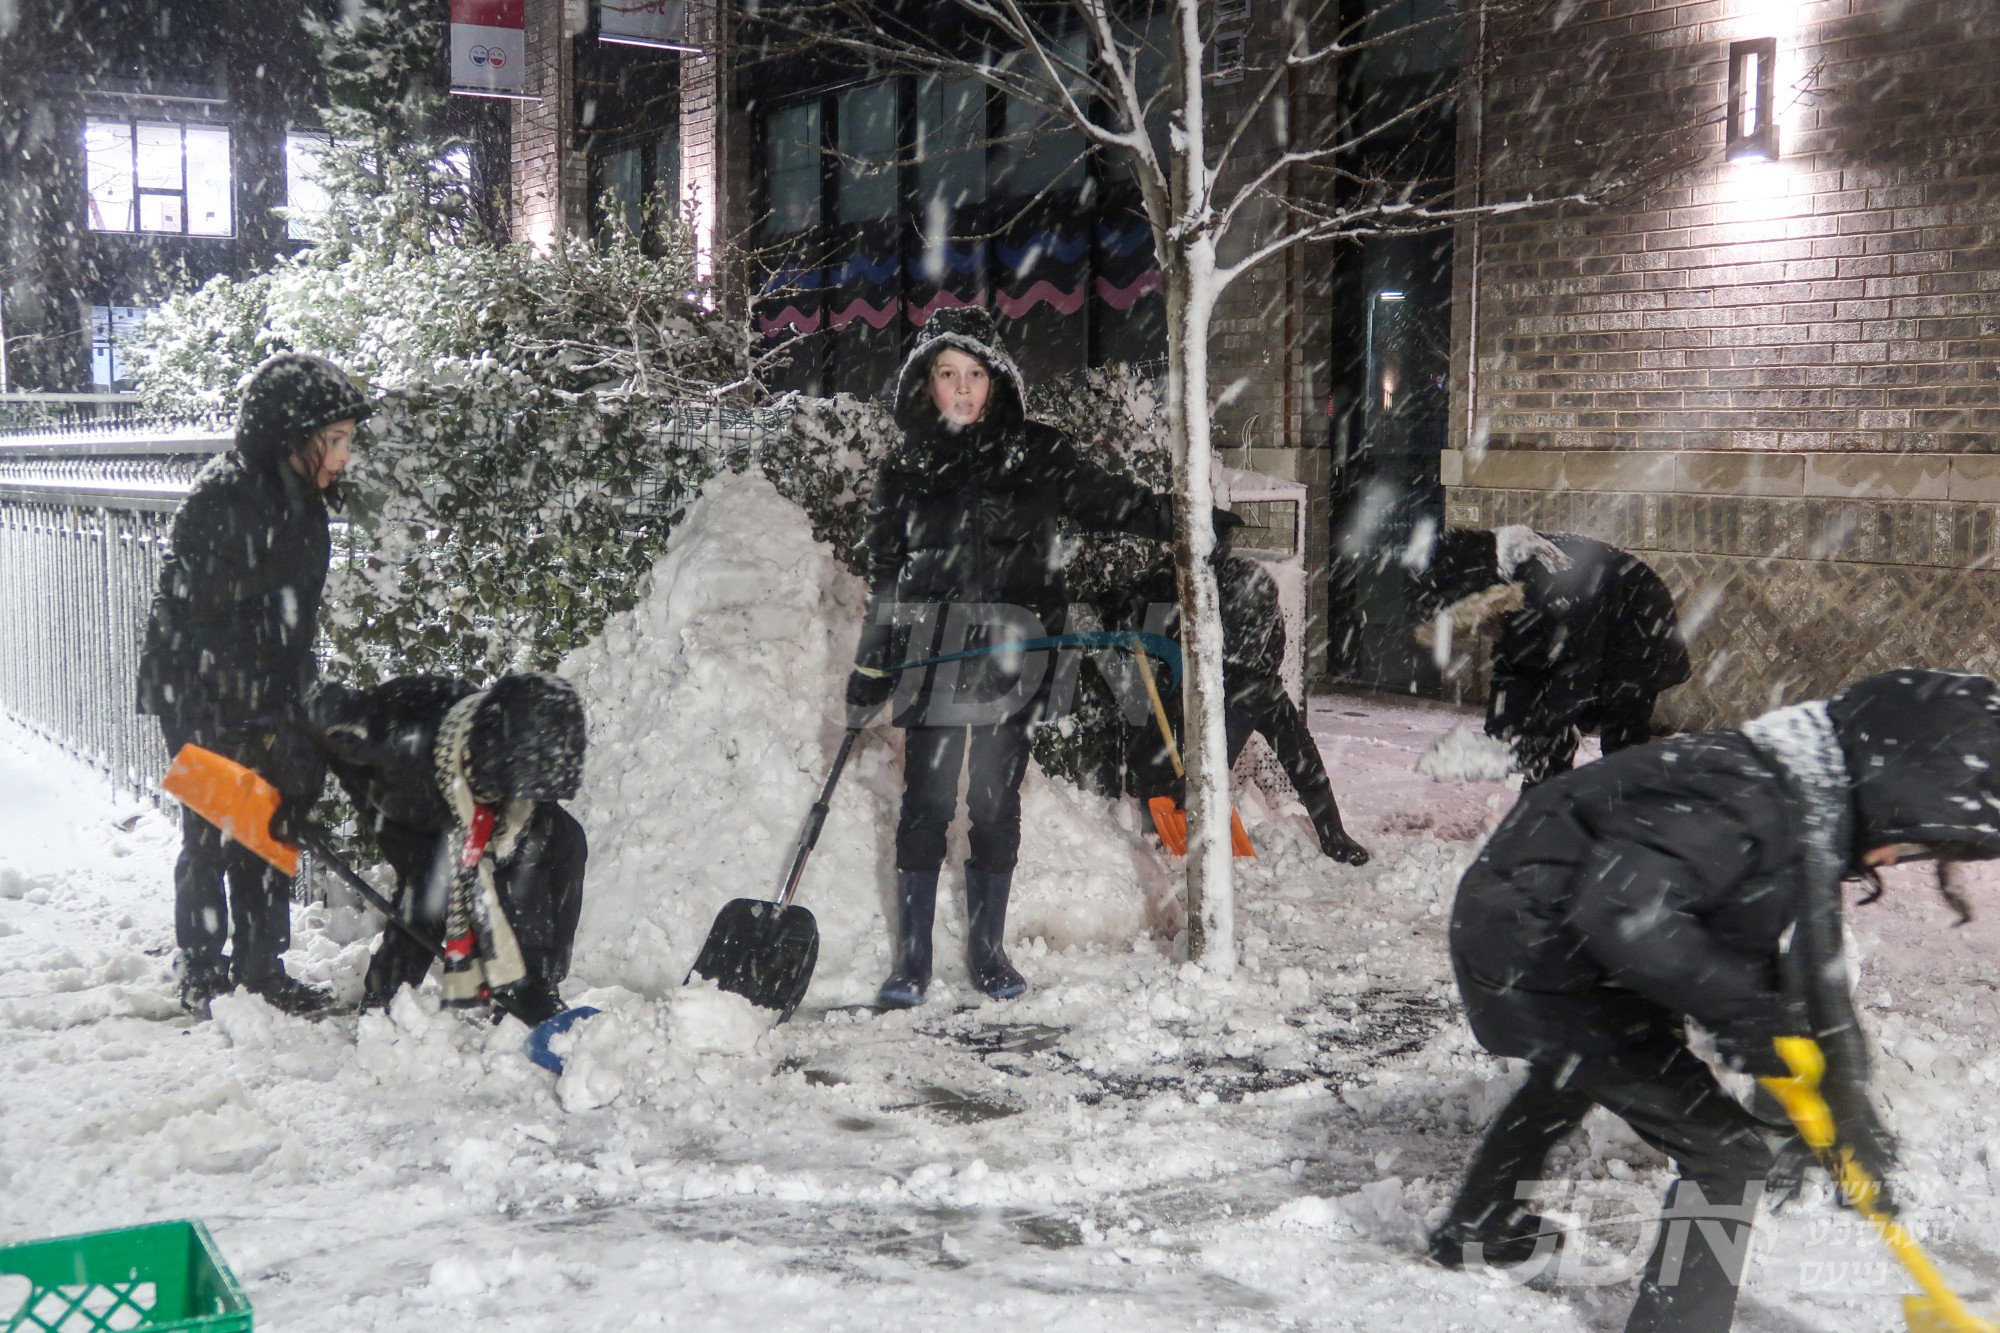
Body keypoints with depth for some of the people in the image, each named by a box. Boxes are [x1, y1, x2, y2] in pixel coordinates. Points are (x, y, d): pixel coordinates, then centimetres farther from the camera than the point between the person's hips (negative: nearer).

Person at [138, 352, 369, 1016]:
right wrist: (227, 734, -22)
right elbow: (192, 620, -22)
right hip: (202, 696, -8)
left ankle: (262, 968, 24)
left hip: (268, 696, 8)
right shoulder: (224, 499, -21)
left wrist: (303, 713, 16)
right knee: (213, 836, 1)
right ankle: (201, 975, 17)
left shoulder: (301, 501, 8)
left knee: (274, 830, 12)